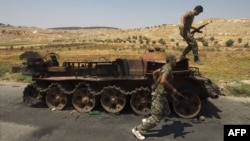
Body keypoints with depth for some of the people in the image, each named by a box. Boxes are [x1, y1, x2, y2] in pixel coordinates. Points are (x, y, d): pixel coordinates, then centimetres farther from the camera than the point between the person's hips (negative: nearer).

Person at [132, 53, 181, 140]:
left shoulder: (165, 67, 11)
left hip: (161, 94, 10)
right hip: (159, 95, -10)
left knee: (166, 112, 23)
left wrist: (157, 83, 25)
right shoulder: (167, 68, -20)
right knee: (156, 118, -1)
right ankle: (137, 130, 9)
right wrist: (172, 89, -24)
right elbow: (163, 81, -36)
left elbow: (154, 73, 24)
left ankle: (147, 121, 28)